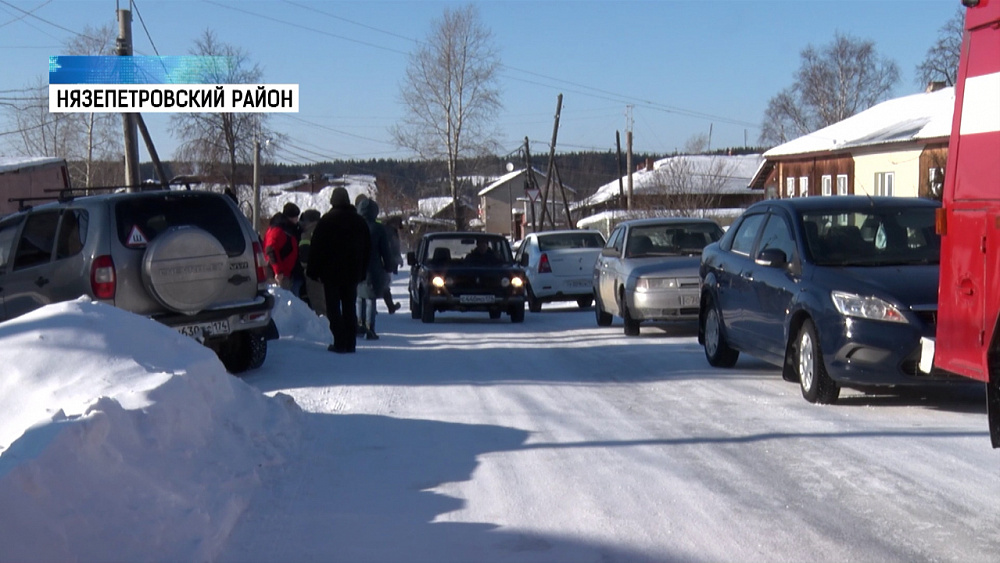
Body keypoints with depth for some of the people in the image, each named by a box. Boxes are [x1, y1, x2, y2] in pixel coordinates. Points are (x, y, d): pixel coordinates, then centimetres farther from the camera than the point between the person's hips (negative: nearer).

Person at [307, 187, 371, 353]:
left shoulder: (326, 221, -7)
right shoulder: (360, 222, 9)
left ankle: (340, 343, -7)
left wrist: (313, 271, 0)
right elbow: (367, 250, 13)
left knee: (333, 309, -1)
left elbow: (316, 248, -7)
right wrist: (362, 271, 17)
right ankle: (350, 343, 7)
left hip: (331, 272, -4)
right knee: (349, 308, 10)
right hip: (352, 273, 4)